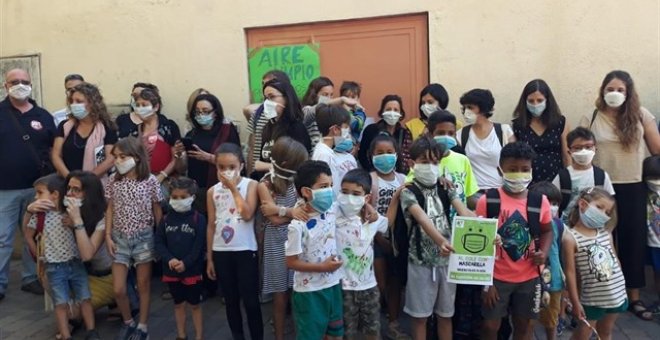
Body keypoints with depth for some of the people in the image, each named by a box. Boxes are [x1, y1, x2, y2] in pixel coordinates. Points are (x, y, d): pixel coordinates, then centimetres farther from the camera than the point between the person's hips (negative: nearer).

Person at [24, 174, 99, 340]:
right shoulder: (39, 215, -3)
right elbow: (28, 236, 6)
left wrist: (76, 218, -6)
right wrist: (39, 255, 3)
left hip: (76, 263, 1)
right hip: (54, 267, -1)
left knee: (85, 298, 2)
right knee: (61, 303, -2)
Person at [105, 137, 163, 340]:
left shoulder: (150, 181, -8)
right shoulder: (114, 180, 1)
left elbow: (157, 211, -1)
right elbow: (110, 209, 6)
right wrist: (108, 236, 1)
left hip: (144, 238, -2)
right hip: (120, 238, 3)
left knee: (143, 286, 9)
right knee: (118, 290, 2)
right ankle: (127, 322, 27)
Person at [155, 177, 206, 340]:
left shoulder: (198, 219, -8)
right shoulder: (166, 219, 3)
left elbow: (199, 246, -13)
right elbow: (159, 242, -1)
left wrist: (185, 263, -21)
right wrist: (169, 259, -16)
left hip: (192, 270, -4)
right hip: (171, 270, 4)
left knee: (194, 304, 8)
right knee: (178, 303, 17)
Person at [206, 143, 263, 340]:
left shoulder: (250, 185, -3)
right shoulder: (213, 191, 5)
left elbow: (248, 214, -17)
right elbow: (211, 225, 9)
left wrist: (234, 188, -14)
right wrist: (209, 258, 9)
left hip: (245, 250, -3)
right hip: (221, 252, 3)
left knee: (250, 300, 2)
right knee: (231, 300, 14)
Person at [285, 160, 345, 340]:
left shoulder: (331, 212, -5)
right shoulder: (298, 226, -23)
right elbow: (291, 262, -19)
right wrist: (323, 266, -19)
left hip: (333, 285, 6)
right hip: (309, 292, -6)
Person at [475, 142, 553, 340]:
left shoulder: (540, 201, -4)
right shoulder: (487, 201, -12)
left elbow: (547, 231, 14)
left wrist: (543, 252, -8)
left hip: (529, 278, 3)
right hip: (497, 277, -2)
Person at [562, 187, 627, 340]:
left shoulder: (606, 234, 4)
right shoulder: (570, 238, -16)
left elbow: (616, 261, 13)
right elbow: (570, 272, -15)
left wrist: (622, 287, 14)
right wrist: (575, 302, -13)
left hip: (617, 295, 6)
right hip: (592, 299, -6)